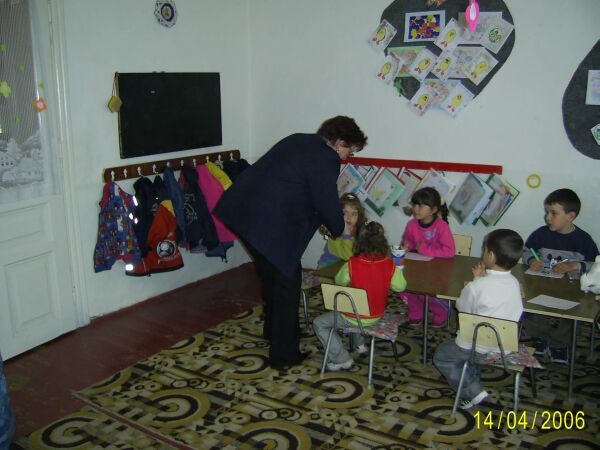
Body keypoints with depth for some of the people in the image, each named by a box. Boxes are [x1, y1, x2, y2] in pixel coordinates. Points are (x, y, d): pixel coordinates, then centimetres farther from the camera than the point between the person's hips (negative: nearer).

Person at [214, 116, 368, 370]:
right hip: (268, 224, -10)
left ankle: (273, 330, 45)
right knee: (287, 281, 5)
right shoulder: (326, 160, -11)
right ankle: (283, 355, 15)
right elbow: (328, 204, -10)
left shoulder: (299, 140, 17)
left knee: (270, 275, 25)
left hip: (242, 210, 10)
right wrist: (338, 231, 12)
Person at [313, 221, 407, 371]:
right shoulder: (389, 265, -16)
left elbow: (339, 281, -6)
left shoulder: (352, 264, -25)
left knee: (319, 324, 12)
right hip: (377, 315, 5)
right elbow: (400, 286, -2)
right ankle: (359, 345, 36)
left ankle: (342, 359, 8)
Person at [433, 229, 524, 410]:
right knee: (464, 341, 32)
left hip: (481, 347, -6)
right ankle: (473, 381, 26)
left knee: (441, 356, 18)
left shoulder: (476, 287, -26)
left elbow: (462, 307, -7)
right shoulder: (514, 283, -7)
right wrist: (482, 279, 0)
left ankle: (473, 392, 7)